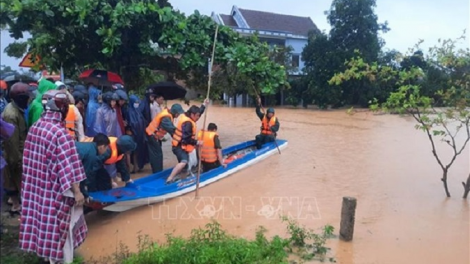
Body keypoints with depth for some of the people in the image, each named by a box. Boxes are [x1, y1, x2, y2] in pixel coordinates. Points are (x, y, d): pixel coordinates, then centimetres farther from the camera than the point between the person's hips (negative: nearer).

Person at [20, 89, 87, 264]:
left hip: (37, 186, 7)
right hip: (55, 189, -7)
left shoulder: (34, 127, -1)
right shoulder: (60, 133, -24)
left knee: (41, 217, 21)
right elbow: (68, 166, -24)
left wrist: (36, 180, 21)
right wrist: (76, 191, -18)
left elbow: (29, 158, 9)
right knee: (60, 224, 8)